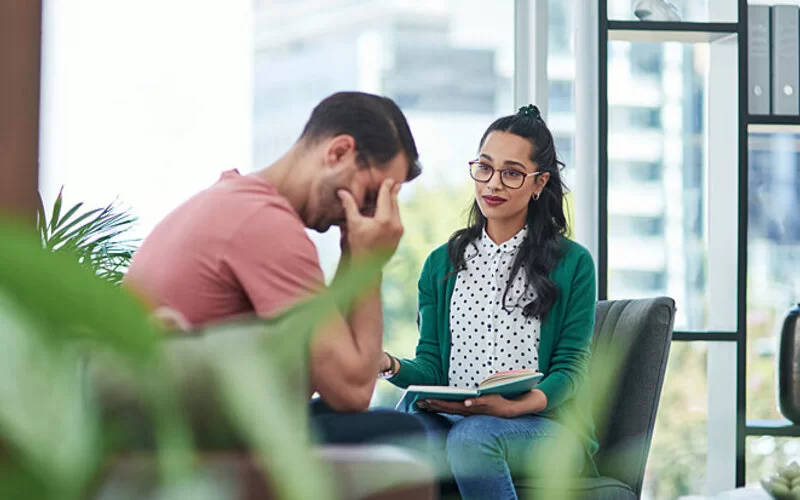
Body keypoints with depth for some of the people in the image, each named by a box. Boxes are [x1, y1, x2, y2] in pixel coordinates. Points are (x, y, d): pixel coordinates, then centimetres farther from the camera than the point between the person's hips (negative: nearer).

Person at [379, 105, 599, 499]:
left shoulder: (573, 263, 7)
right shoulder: (442, 264, 18)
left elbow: (570, 370, -1)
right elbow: (431, 367, 10)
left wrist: (513, 406, -22)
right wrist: (390, 365, -15)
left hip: (545, 426, -2)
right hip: (449, 417, 2)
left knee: (472, 437, -37)